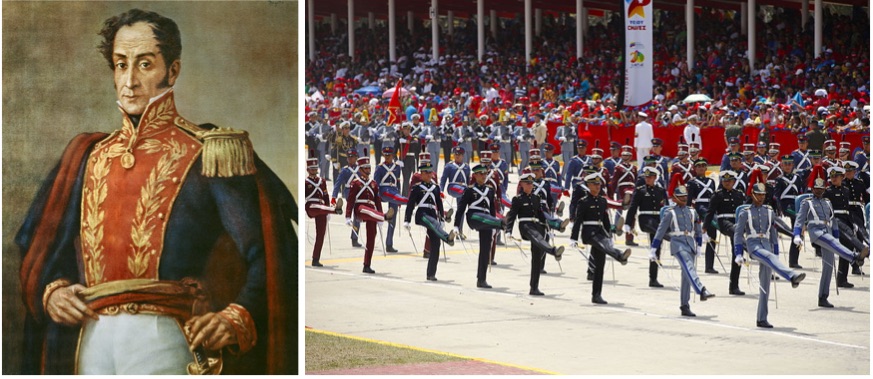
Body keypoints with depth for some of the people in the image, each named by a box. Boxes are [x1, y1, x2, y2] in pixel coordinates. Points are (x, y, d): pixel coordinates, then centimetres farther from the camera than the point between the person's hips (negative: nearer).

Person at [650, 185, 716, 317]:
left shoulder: (692, 211, 16)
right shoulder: (670, 212, 2)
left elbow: (698, 230, 27)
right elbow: (660, 231, 2)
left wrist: (698, 246, 25)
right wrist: (653, 251, 1)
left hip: (691, 243, 5)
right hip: (678, 243, -5)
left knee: (687, 276, 4)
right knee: (689, 267, -28)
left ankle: (685, 306, 8)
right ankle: (702, 291, -48)